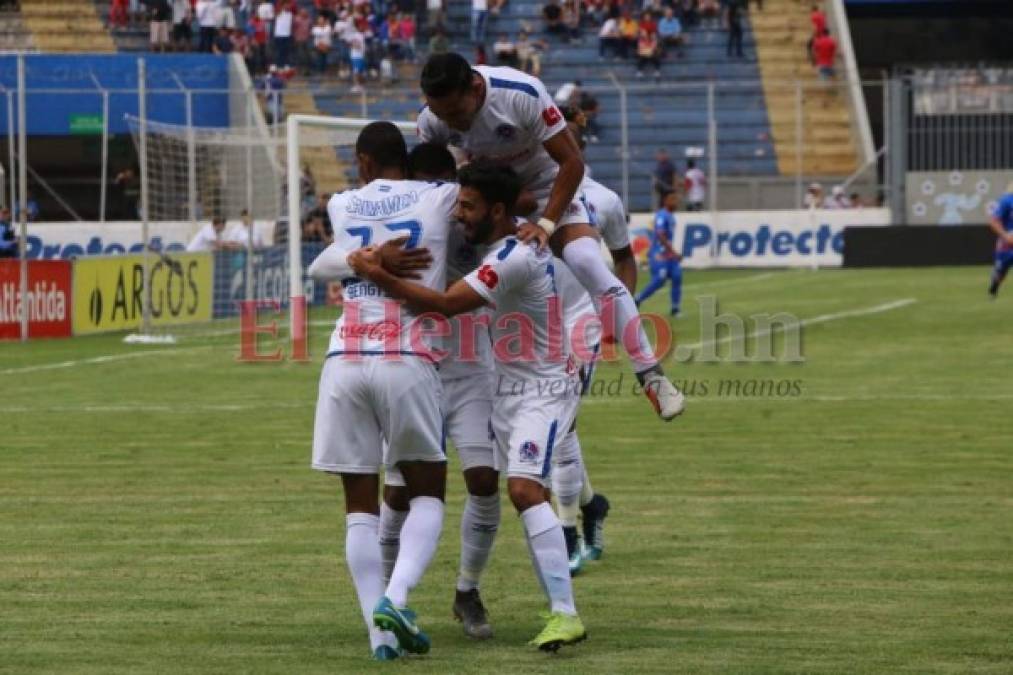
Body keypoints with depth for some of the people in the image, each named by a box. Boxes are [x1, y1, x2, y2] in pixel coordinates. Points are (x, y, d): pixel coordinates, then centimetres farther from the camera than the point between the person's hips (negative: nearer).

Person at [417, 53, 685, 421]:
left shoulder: (523, 94, -32)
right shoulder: (430, 120, -20)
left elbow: (572, 162, -26)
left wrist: (546, 225, -32)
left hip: (546, 186, -5)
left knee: (587, 263, -24)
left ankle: (652, 377, -20)